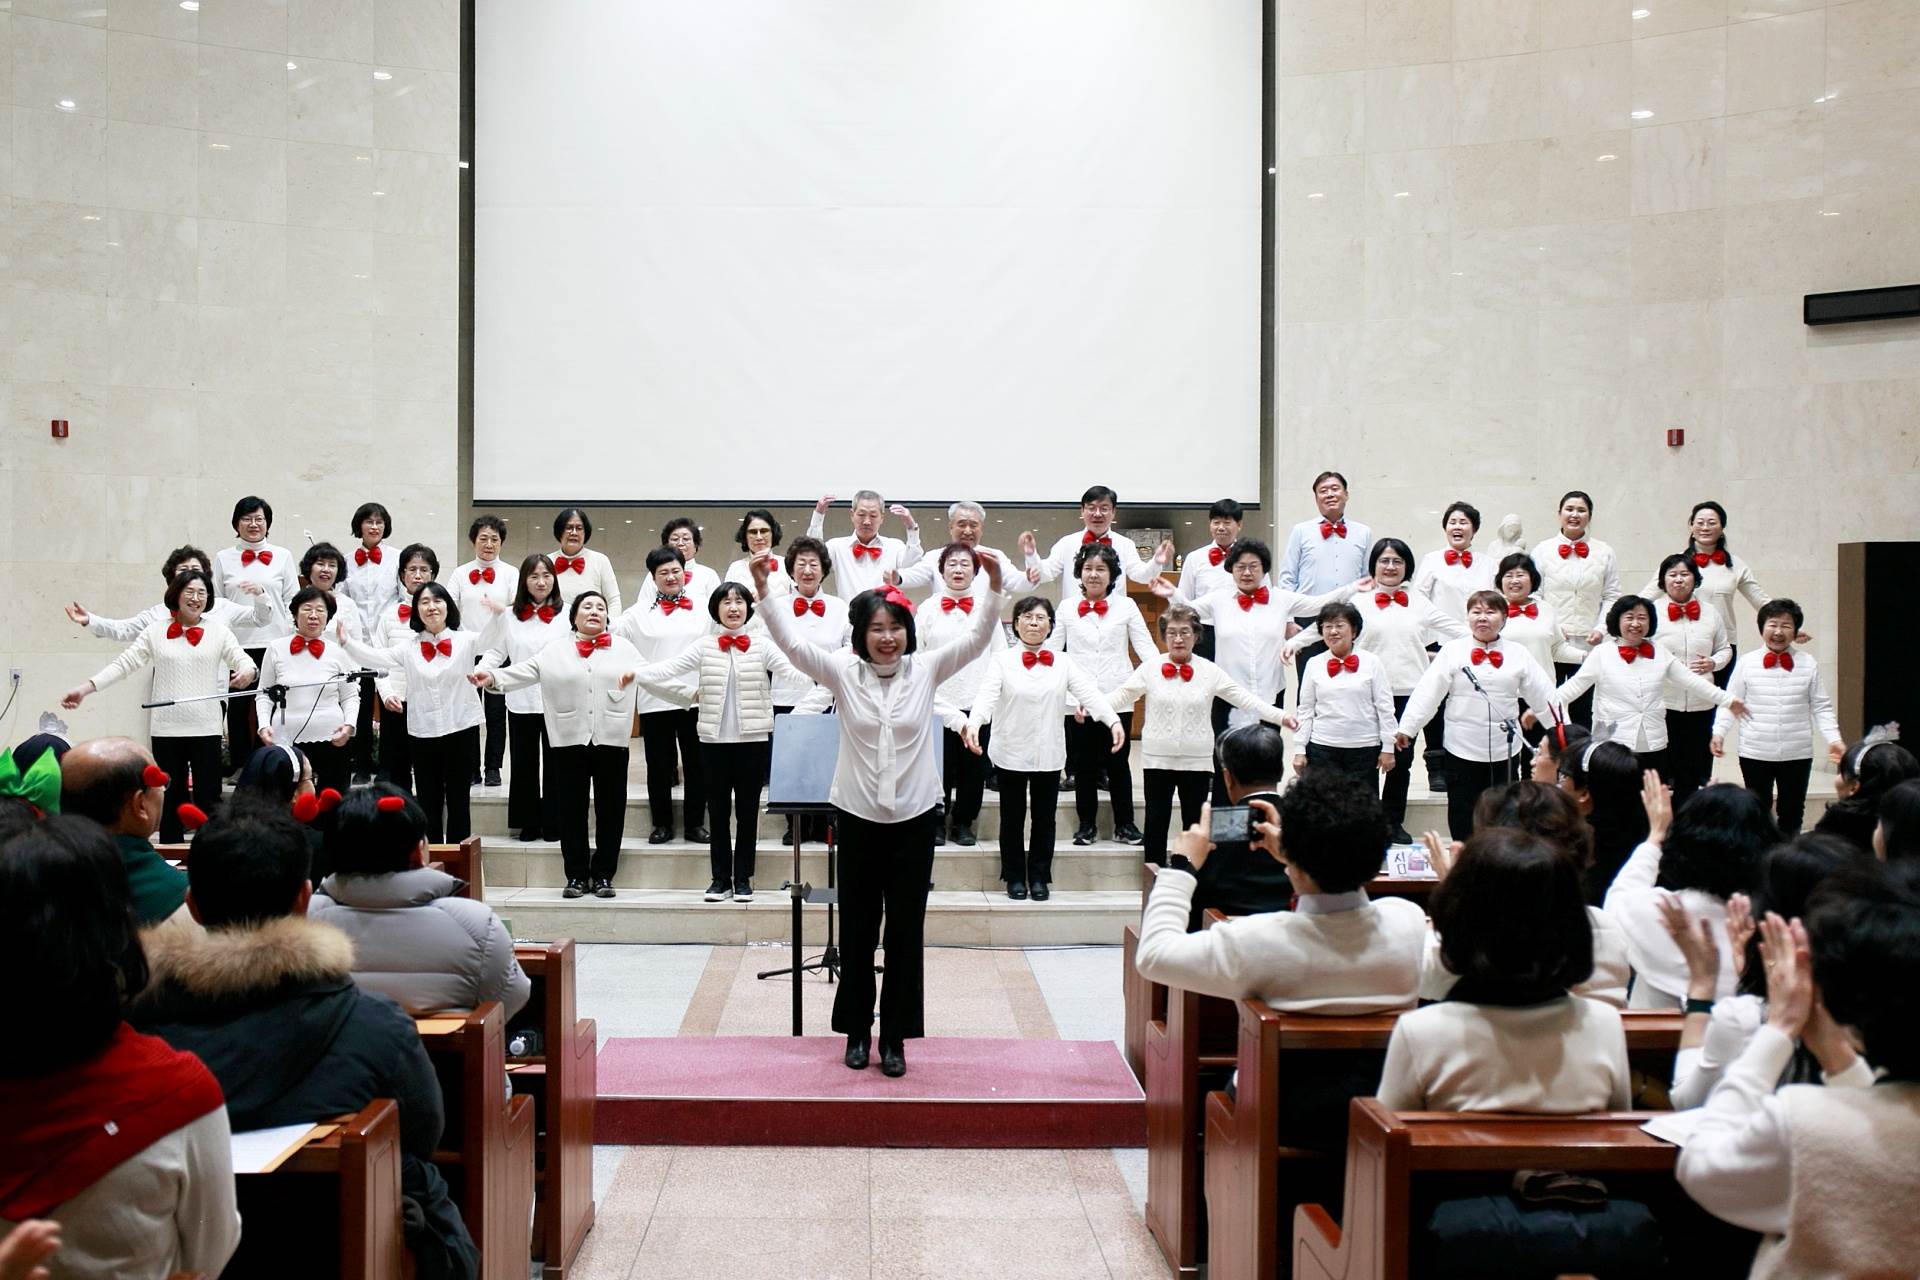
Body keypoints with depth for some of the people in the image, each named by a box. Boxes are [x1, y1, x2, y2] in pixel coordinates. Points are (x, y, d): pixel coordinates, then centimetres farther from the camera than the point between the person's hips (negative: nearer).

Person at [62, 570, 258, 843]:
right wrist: (86, 688, -8)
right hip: (166, 729, 1)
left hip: (206, 728, -1)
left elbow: (242, 659, -4)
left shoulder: (218, 631, 4)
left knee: (208, 799, 1)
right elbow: (124, 663, 3)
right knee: (171, 799, 10)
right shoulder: (156, 633, 6)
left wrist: (247, 670, -29)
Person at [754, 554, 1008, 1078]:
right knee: (857, 929, 9)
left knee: (906, 932, 6)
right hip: (858, 817, 0)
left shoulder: (925, 669, 0)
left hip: (914, 818, 1)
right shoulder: (843, 671, -2)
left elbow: (976, 638, -8)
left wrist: (993, 585, -23)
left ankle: (895, 1036, 17)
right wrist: (764, 592, -25)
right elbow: (793, 642, -12)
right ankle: (857, 1030, 24)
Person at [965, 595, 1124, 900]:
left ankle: (1039, 876, 23)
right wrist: (973, 723, -39)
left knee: (1044, 818, 10)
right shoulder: (1002, 661, -5)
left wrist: (1113, 721, -26)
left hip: (1049, 754, 2)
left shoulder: (1063, 663, 2)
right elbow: (986, 695, -19)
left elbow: (1089, 693, -10)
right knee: (1012, 818, 8)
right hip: (1011, 752, -2)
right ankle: (1015, 877, 22)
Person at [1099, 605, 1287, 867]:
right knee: (1156, 821, 7)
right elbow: (1121, 695, -3)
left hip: (1197, 760, 0)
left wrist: (1280, 716, -12)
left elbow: (1245, 699, -2)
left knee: (1194, 822, 9)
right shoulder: (1150, 668, -1)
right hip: (1157, 758, 0)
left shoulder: (1210, 671, -1)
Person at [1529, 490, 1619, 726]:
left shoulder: (1604, 553, 7)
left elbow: (1612, 597, 6)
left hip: (1588, 645, 1)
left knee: (1582, 711, 6)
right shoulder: (1543, 551, 3)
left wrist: (1601, 629, -7)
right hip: (1550, 645, -1)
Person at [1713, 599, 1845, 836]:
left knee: (1792, 814, 12)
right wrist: (1718, 732, -11)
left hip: (1798, 754, 1)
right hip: (1755, 754, -1)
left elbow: (1821, 707, 3)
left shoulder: (1808, 665, 0)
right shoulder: (1746, 663, -3)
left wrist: (1833, 739, -8)